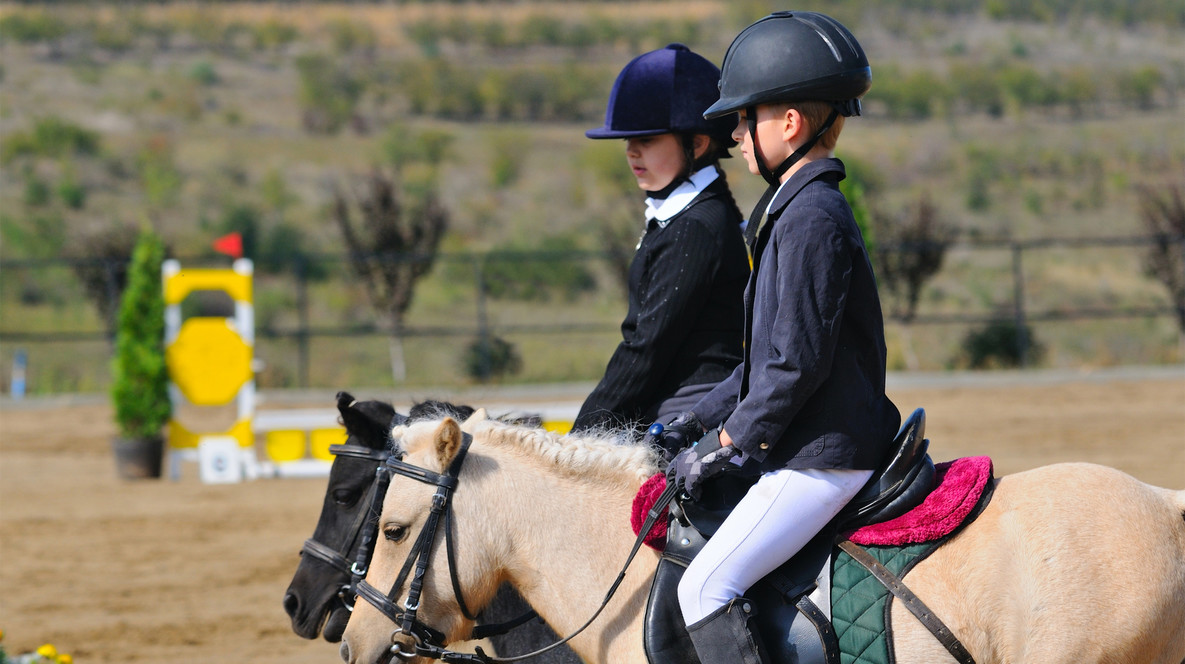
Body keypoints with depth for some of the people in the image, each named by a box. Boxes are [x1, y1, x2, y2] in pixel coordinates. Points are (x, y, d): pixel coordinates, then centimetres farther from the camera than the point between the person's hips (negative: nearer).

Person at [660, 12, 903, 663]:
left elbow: (797, 363, -20)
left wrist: (730, 444, -13)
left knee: (706, 586, -18)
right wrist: (699, 420, 18)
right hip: (811, 448, 11)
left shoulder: (811, 219, -17)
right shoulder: (793, 209, 16)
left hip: (823, 456, -11)